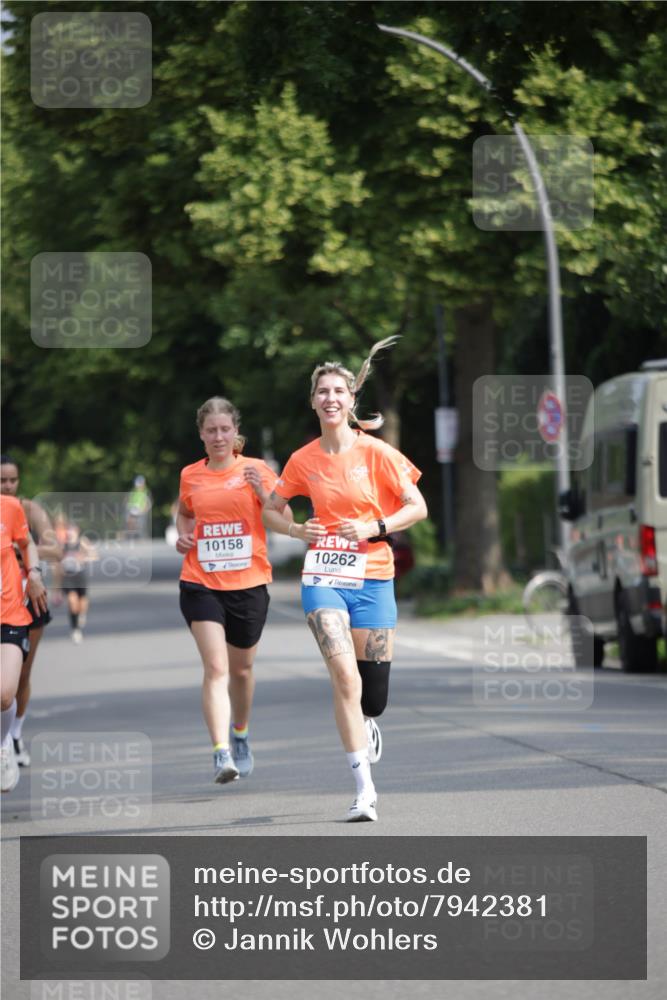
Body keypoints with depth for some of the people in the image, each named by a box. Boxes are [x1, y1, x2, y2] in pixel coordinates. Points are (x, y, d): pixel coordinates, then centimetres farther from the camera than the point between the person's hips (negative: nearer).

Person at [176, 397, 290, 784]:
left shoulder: (256, 470, -1)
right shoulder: (191, 475, 6)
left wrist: (263, 492, -18)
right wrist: (183, 534, 6)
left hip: (249, 583, 0)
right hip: (201, 584, 0)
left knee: (241, 668, 15)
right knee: (216, 668, -15)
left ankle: (241, 737, 41)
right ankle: (221, 753, -23)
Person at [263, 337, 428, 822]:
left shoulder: (377, 453, -3)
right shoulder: (304, 460, 3)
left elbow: (417, 507, 0)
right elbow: (270, 509, 17)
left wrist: (374, 528, -15)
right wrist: (297, 530, -4)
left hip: (372, 577, 0)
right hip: (324, 577, 0)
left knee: (372, 697, 4)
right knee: (344, 676, -19)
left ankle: (368, 721, 45)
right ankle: (365, 788, -17)